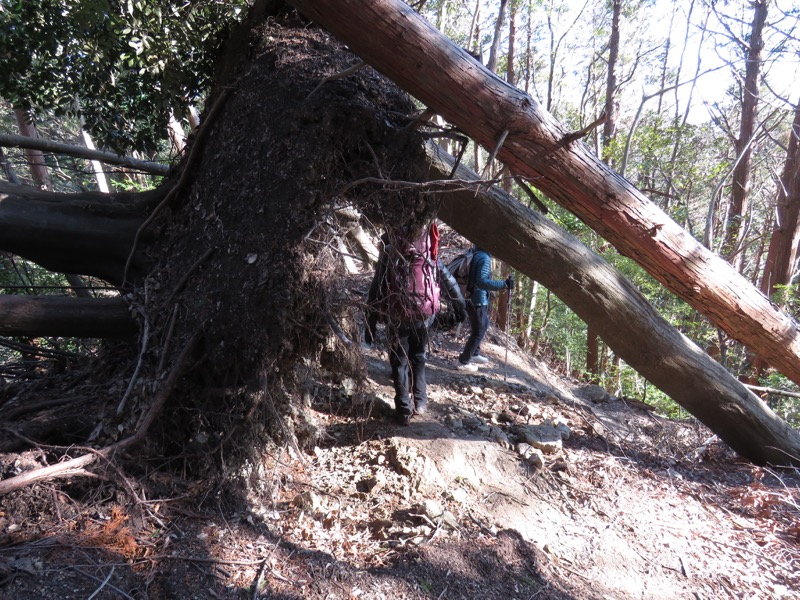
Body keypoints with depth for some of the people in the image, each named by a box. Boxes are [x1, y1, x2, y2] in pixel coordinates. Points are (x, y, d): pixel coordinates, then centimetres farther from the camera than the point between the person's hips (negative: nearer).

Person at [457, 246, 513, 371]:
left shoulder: (474, 255, 8)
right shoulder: (484, 258, -21)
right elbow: (481, 281, -32)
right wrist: (504, 284, -34)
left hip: (471, 299, 9)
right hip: (477, 301, -9)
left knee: (483, 325, 26)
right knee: (478, 332, 4)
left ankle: (474, 354, 37)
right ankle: (463, 362, 12)